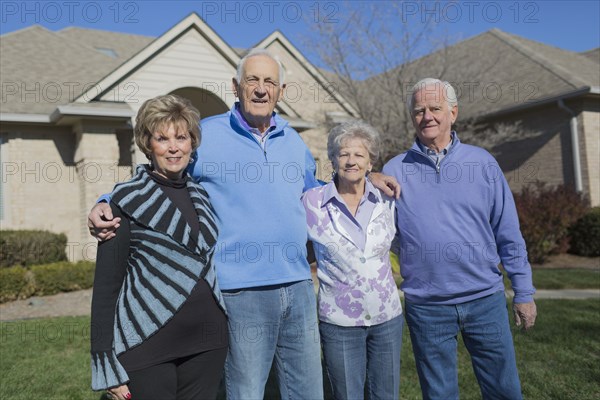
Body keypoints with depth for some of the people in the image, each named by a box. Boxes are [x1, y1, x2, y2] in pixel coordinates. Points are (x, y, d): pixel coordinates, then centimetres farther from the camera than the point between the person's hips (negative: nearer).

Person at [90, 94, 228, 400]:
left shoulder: (202, 196, 8)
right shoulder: (127, 200, -7)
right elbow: (106, 283, -7)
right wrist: (107, 364, -9)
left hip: (207, 345, 5)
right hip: (147, 346, -4)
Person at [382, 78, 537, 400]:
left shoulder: (482, 162, 2)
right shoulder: (395, 171, 1)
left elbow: (508, 233, 4)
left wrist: (523, 292, 4)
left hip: (486, 300, 1)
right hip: (426, 306, 0)